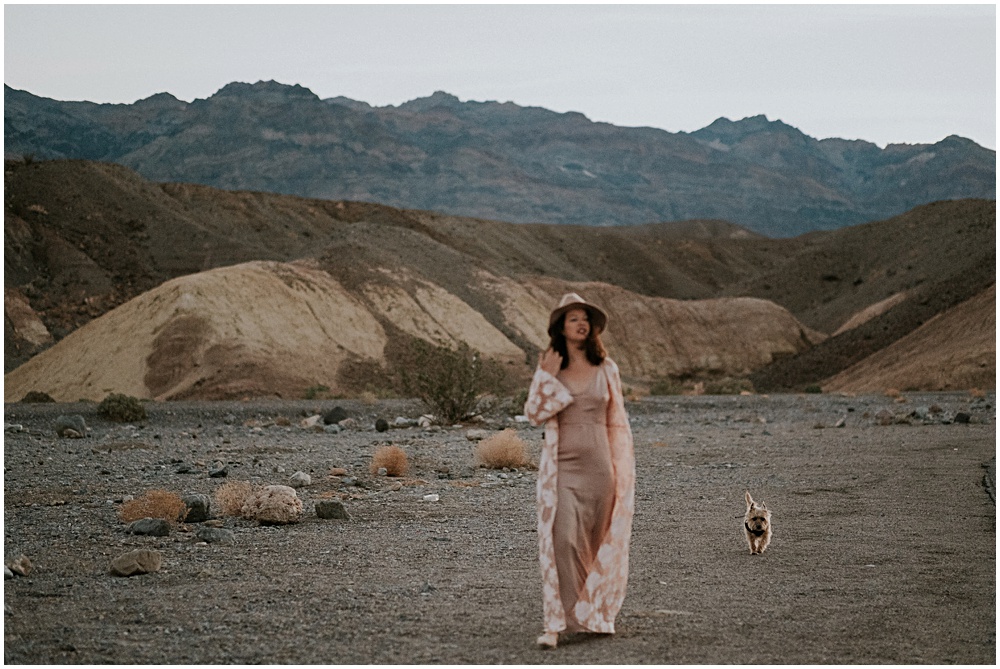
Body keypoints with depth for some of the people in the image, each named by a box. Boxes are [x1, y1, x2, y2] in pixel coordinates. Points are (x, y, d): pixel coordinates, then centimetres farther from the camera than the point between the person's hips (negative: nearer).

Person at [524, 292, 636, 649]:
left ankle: (594, 612, 29)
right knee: (561, 539, -15)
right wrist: (547, 376, -13)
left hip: (598, 465, 2)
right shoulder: (549, 368, 5)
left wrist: (621, 468, 8)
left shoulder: (606, 369, 7)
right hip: (561, 465, -2)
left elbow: (617, 421, 11)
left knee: (596, 544, 9)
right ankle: (556, 622, -15)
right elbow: (534, 413, -4)